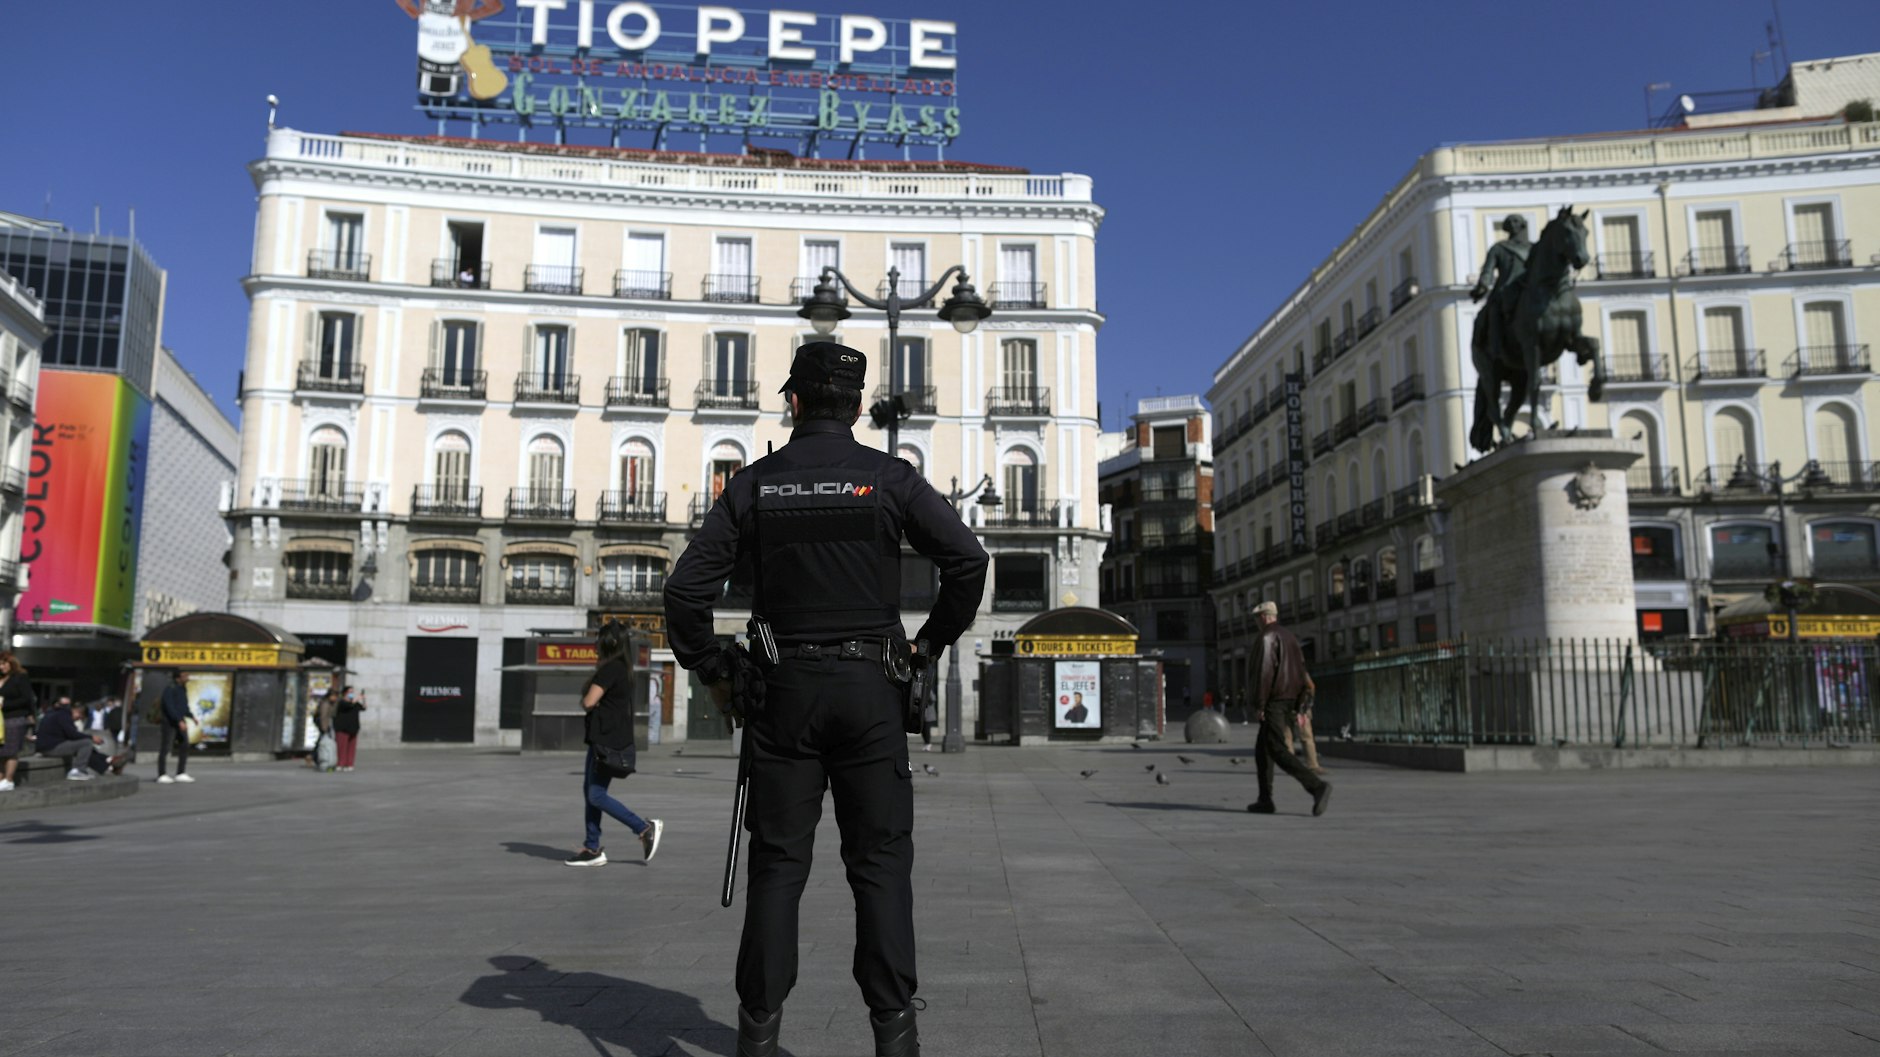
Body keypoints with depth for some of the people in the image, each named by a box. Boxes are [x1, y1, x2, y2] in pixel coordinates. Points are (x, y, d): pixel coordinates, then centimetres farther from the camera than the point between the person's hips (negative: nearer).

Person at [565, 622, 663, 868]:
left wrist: (587, 696, 0)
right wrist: (596, 673, 3)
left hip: (608, 740, -10)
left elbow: (588, 701, -21)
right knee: (589, 792, 11)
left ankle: (645, 828, -4)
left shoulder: (611, 668, -15)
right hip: (604, 737, 10)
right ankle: (592, 849, 15)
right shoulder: (622, 668, 16)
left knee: (597, 796, -7)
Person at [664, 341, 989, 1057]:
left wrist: (712, 670, 9)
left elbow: (686, 588, -2)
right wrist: (932, 641, 3)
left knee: (777, 863, 8)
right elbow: (968, 559, -9)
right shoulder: (889, 477, 1)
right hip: (871, 687, -1)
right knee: (880, 861, 5)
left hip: (783, 690, 1)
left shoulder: (755, 483, 3)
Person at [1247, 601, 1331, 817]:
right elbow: (1302, 675, 18)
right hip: (1289, 702, 9)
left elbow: (1265, 672, -19)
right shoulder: (1290, 637, 18)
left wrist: (1258, 706, -18)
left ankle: (1317, 786, -27)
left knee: (1278, 751, -13)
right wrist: (1297, 709, 19)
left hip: (1273, 702, -9)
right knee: (1262, 749, 15)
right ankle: (1265, 800, 12)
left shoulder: (1268, 637, -10)